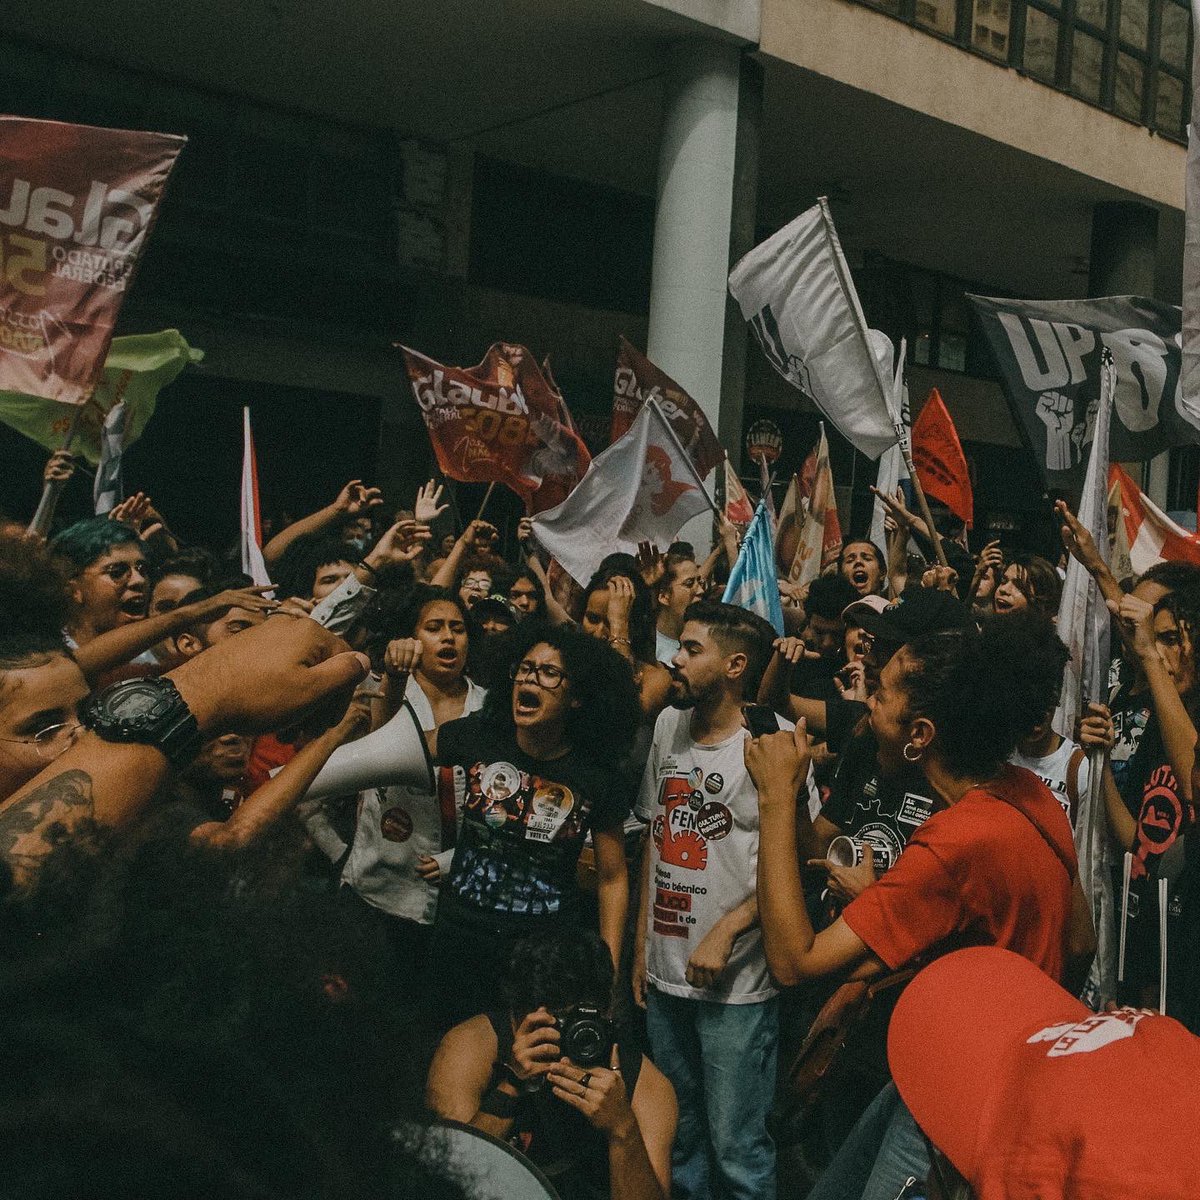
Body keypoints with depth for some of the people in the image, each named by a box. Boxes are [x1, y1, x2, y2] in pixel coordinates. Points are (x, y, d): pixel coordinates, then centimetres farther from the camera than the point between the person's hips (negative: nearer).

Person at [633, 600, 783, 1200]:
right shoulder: (669, 727, 7)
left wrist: (724, 932, -19)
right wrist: (641, 947, 12)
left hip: (735, 984, -6)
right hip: (664, 975, 7)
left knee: (736, 1145, 2)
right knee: (677, 1132, 20)